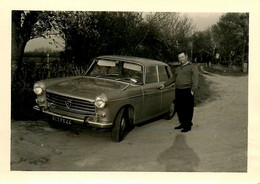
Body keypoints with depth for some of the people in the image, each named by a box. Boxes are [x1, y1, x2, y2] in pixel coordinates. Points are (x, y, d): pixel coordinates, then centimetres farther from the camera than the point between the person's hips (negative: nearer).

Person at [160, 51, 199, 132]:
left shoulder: (192, 67, -1)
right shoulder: (178, 68, 21)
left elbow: (195, 79, -10)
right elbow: (173, 79, 27)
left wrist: (193, 90, -19)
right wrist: (164, 85, 20)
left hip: (187, 91, -7)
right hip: (178, 91, 7)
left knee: (187, 110, -1)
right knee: (179, 109, 12)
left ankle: (188, 126, 9)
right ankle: (182, 124, 26)